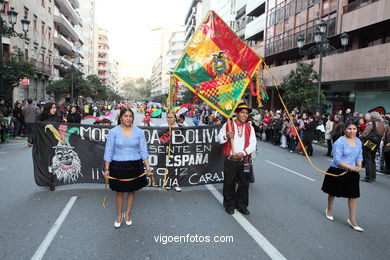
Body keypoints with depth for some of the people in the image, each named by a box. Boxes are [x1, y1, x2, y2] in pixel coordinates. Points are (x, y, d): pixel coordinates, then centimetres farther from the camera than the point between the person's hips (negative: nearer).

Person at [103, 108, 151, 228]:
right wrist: (107, 169, -6)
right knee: (119, 191, 11)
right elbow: (109, 151, -3)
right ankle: (119, 215, 31)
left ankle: (127, 214, 34)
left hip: (135, 166, 2)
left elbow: (143, 150, 2)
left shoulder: (139, 132, -1)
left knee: (131, 191, 13)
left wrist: (147, 165, -6)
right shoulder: (113, 132, -6)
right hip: (118, 166, -1)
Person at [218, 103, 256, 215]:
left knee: (244, 184, 8)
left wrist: (243, 153, -12)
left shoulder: (250, 128, 8)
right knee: (229, 184, 5)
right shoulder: (228, 125, 1)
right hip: (230, 160, -2)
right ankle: (229, 205, 22)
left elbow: (253, 144, 4)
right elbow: (219, 139, 4)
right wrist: (226, 136, -18)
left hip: (244, 160, 2)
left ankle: (242, 205, 25)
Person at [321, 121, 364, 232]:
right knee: (333, 193, 14)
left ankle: (352, 219, 19)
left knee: (354, 195, 5)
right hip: (337, 172, -5)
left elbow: (359, 156, 11)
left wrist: (359, 165, -9)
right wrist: (352, 167, -27)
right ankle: (329, 210, 40)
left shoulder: (358, 142, 2)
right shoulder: (339, 142, -19)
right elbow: (337, 160, -22)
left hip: (352, 173, 5)